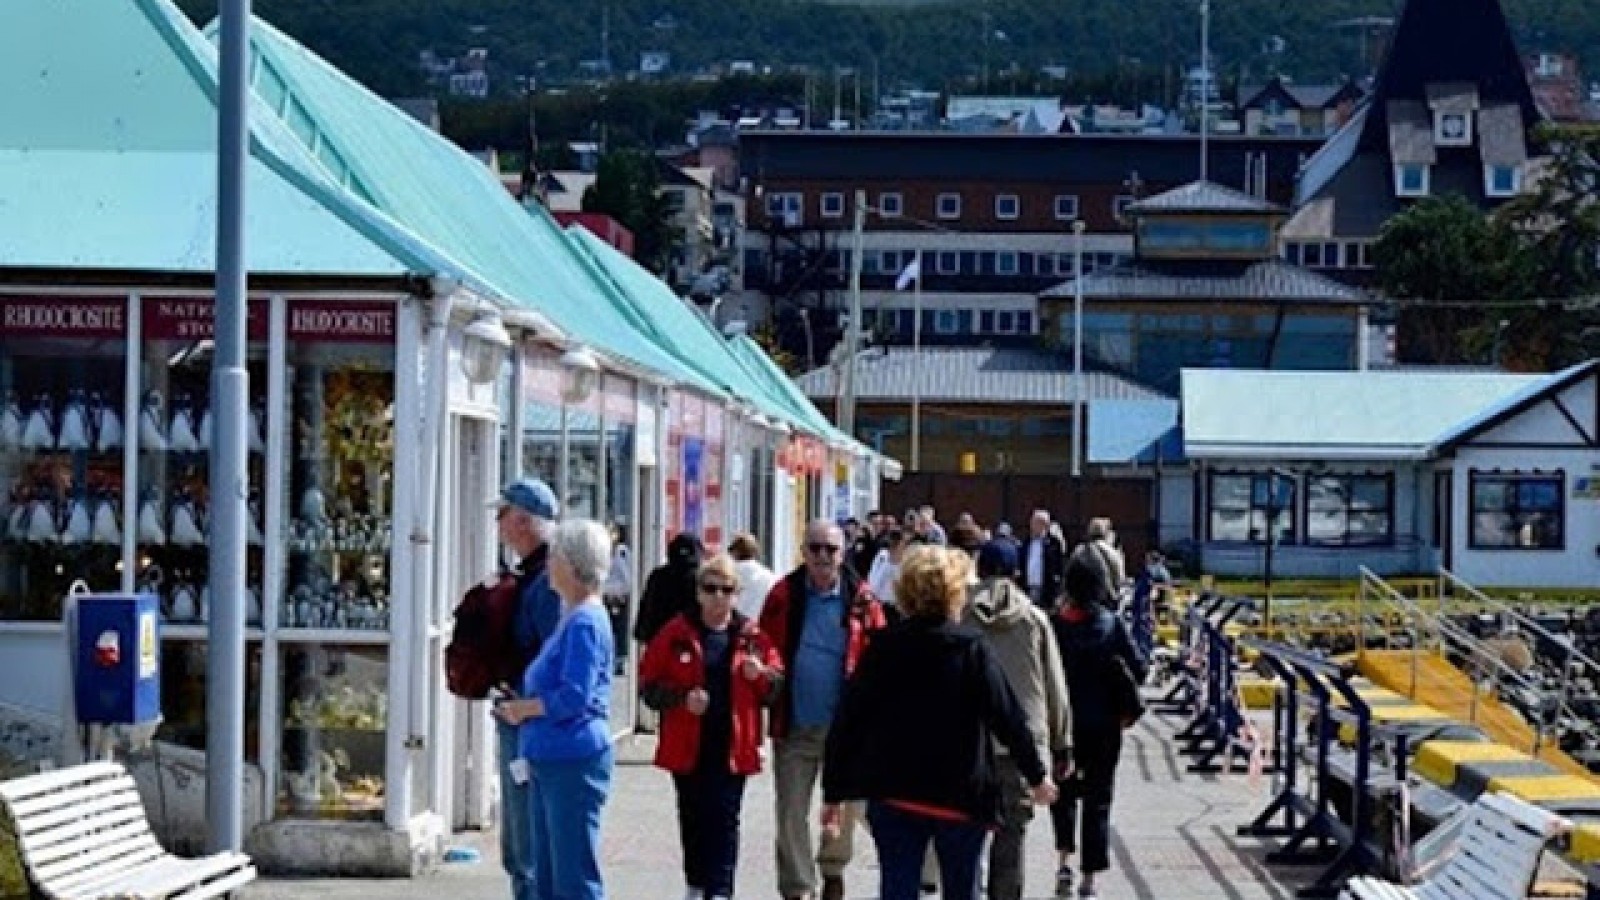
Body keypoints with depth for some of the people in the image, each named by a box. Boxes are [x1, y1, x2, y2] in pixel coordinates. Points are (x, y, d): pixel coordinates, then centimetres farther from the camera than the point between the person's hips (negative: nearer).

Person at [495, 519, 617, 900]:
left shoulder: (585, 622, -15)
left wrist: (524, 708, -10)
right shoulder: (572, 618, 16)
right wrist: (520, 705, 10)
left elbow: (575, 696, -22)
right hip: (551, 761, 10)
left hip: (575, 764, -10)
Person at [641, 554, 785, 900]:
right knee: (692, 817, 12)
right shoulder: (677, 633, 0)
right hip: (687, 744, 1)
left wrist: (760, 674, -14)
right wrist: (682, 697, -16)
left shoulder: (750, 635, 3)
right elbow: (650, 683, 0)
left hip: (732, 745, -1)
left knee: (724, 819, -4)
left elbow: (776, 685, 8)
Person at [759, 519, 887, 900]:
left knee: (843, 808, 14)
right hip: (795, 725, 0)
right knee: (792, 812, 3)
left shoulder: (861, 600, -3)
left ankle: (833, 869, 38)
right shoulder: (783, 596, -1)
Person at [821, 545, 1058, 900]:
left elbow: (847, 720, -2)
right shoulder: (972, 650, -9)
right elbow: (1007, 716, -8)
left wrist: (833, 792, 6)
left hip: (893, 795, 1)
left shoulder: (882, 648, -2)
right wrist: (1037, 775, 7)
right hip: (961, 797, -1)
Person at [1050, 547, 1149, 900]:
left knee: (1064, 791, 21)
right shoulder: (1111, 624, -10)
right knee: (1098, 798, 9)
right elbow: (1139, 669, -7)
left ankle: (1063, 859, 4)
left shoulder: (1055, 624, -10)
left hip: (1064, 722, 1)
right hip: (1104, 724, -1)